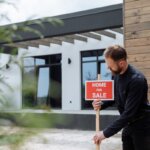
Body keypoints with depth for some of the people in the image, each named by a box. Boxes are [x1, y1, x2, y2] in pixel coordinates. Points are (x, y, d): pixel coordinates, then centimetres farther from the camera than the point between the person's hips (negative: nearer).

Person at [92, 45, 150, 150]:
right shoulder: (116, 74, -2)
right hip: (128, 125, 7)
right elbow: (114, 96, 13)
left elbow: (129, 113, -29)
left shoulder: (137, 79, -27)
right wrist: (101, 104, -9)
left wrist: (106, 133, -27)